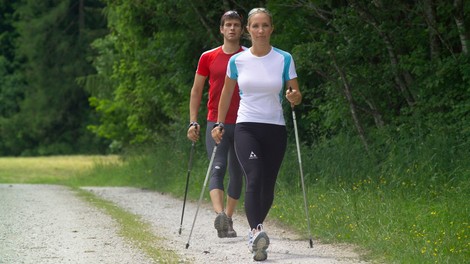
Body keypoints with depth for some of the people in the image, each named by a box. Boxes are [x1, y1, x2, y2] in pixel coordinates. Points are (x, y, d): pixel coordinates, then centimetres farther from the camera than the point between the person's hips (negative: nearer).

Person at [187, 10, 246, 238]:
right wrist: (193, 122, 4)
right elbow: (196, 91, 11)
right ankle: (219, 215, -31)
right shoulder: (208, 58, 5)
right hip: (216, 123, -1)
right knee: (217, 169, -16)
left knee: (237, 174, 7)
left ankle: (228, 220, 18)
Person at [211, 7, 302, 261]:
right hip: (246, 128, -1)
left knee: (267, 186, 5)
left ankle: (255, 230, 27)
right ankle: (257, 233, -35)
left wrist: (294, 97, -19)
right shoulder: (237, 61, 3)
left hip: (275, 129, 1)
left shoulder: (284, 59, 0)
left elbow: (296, 96, 4)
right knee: (254, 178, -22)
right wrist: (219, 124, 14)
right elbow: (226, 93, 16)